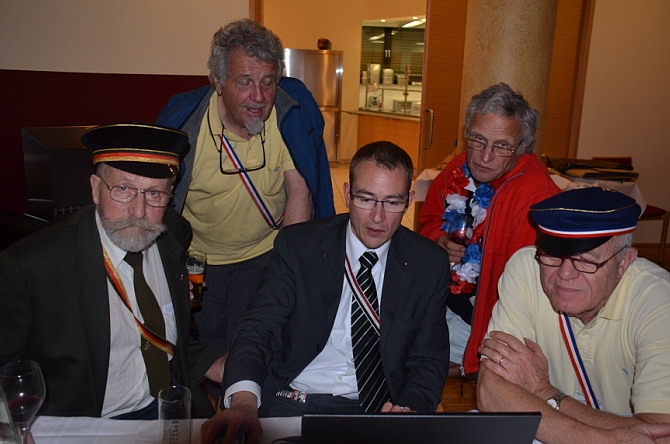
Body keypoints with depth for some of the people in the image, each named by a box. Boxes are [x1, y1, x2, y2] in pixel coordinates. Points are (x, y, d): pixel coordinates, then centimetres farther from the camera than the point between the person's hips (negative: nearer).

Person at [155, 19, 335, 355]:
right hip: (198, 256, 0)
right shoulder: (183, 120, -21)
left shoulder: (292, 109, -19)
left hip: (265, 254, 0)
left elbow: (299, 191, -15)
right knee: (206, 346, 11)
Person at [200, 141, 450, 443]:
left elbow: (429, 359, 5)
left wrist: (408, 408, -17)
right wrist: (244, 401, -26)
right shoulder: (297, 246, -1)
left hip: (379, 408, 1)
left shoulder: (429, 264, 3)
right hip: (292, 405, 0)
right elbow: (258, 330, -7)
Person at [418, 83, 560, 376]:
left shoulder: (538, 197, -23)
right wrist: (438, 241, -7)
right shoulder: (461, 167, -1)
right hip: (436, 296, 7)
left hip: (476, 318, -6)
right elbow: (430, 218, 18)